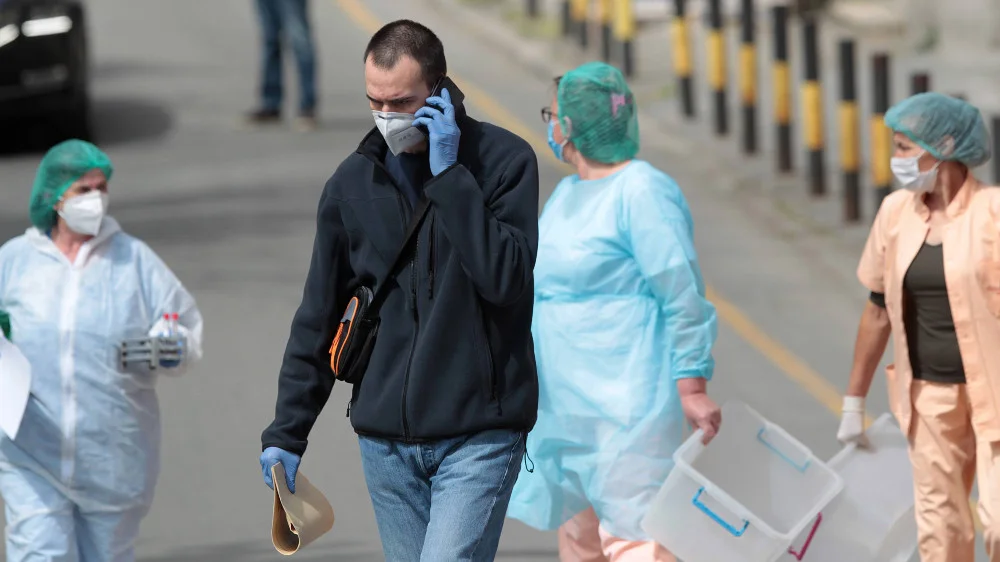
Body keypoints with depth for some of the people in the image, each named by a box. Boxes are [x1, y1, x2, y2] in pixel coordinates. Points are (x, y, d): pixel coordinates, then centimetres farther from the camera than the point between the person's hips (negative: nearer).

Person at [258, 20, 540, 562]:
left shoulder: (503, 160, -3)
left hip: (478, 439, -4)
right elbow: (317, 318, 13)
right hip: (386, 441, 4)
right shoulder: (352, 182, 7)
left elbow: (507, 278, -17)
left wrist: (449, 173, -17)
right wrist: (286, 433, 10)